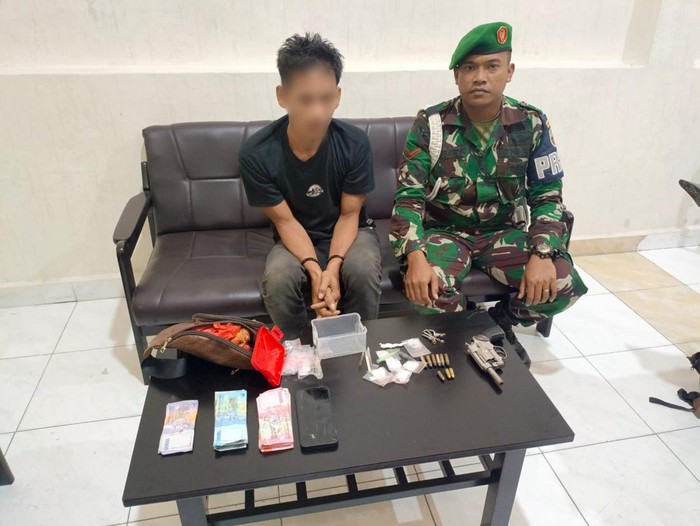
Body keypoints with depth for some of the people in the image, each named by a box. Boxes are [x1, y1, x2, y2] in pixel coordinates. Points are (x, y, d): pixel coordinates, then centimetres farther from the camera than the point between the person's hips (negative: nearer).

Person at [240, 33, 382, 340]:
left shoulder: (355, 143, -20)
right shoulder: (256, 153, -22)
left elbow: (349, 214, -13)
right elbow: (285, 221, -16)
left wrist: (333, 268, -29)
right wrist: (315, 271, -30)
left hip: (350, 232, 1)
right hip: (295, 239, 0)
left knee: (362, 271, -31)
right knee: (277, 280, -30)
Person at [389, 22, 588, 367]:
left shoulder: (532, 124, -3)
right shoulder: (430, 124, -9)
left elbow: (547, 196, -1)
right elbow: (409, 196, -12)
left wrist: (542, 254, -20)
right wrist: (415, 257, -30)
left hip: (505, 232, 2)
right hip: (444, 231, -2)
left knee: (564, 286, -22)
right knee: (427, 292, -33)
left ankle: (497, 322, 10)